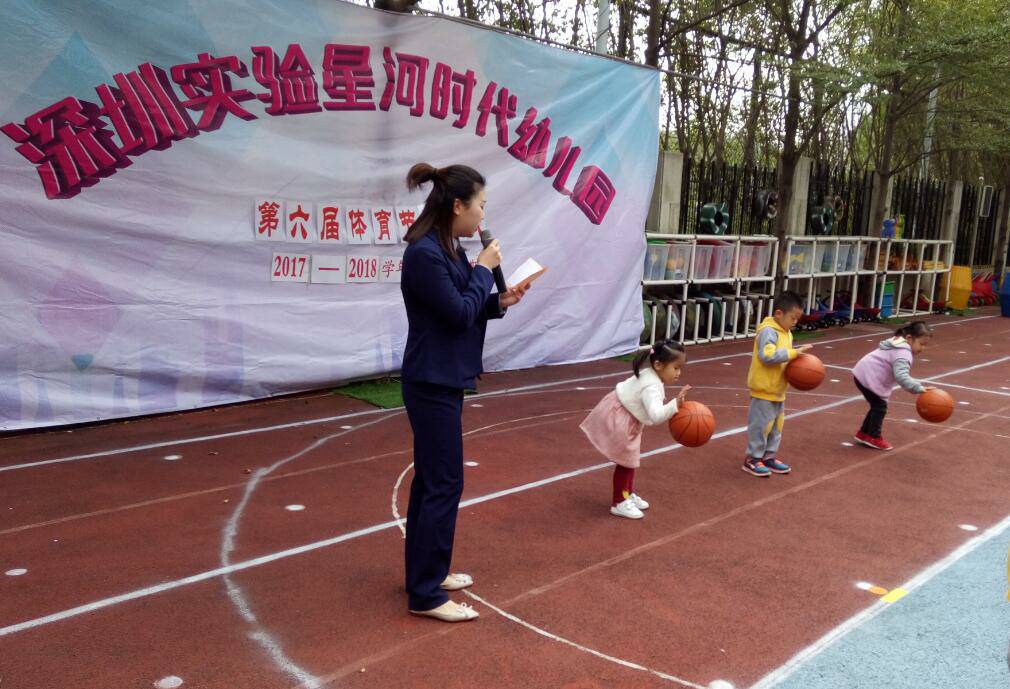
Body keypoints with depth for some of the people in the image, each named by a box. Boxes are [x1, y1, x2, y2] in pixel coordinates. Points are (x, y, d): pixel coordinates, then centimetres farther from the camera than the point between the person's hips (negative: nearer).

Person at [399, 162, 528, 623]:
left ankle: (425, 572, 30)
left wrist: (499, 303, 1)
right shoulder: (424, 254, -20)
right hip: (433, 384, -10)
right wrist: (485, 269, -9)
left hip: (442, 381, 10)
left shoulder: (449, 250, 9)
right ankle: (425, 594, 7)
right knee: (444, 485, -4)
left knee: (430, 481, 17)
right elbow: (459, 314, -20)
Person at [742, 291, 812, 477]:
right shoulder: (768, 331, -20)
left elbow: (783, 357, 14)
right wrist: (794, 352, -28)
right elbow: (768, 355, -32)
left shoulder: (786, 332, 10)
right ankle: (752, 459, 10)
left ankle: (769, 456, 28)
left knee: (776, 425, 16)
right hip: (764, 390, -9)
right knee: (761, 425, -1)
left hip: (778, 390, 9)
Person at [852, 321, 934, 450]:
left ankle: (864, 433, 29)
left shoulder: (899, 343, 12)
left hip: (864, 373, 11)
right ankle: (874, 437, 12)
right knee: (880, 407, 0)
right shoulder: (903, 353, -22)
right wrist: (919, 388, -41)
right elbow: (901, 376, -37)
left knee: (877, 406, 20)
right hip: (868, 378, -11)